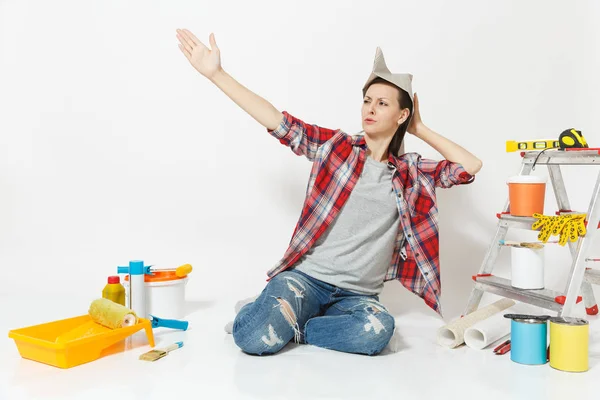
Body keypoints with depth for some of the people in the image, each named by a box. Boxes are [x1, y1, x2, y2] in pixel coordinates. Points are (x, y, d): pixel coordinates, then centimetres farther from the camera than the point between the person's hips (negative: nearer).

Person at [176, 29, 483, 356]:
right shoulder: (336, 146, 3)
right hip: (306, 277, -2)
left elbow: (472, 166, 2)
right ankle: (261, 312, 7)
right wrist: (215, 73, -9)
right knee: (255, 338, -29)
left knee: (377, 330, -34)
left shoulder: (413, 173, 8)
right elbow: (278, 122, -4)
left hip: (357, 295, 3)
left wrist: (420, 130, 6)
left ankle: (288, 327, -10)